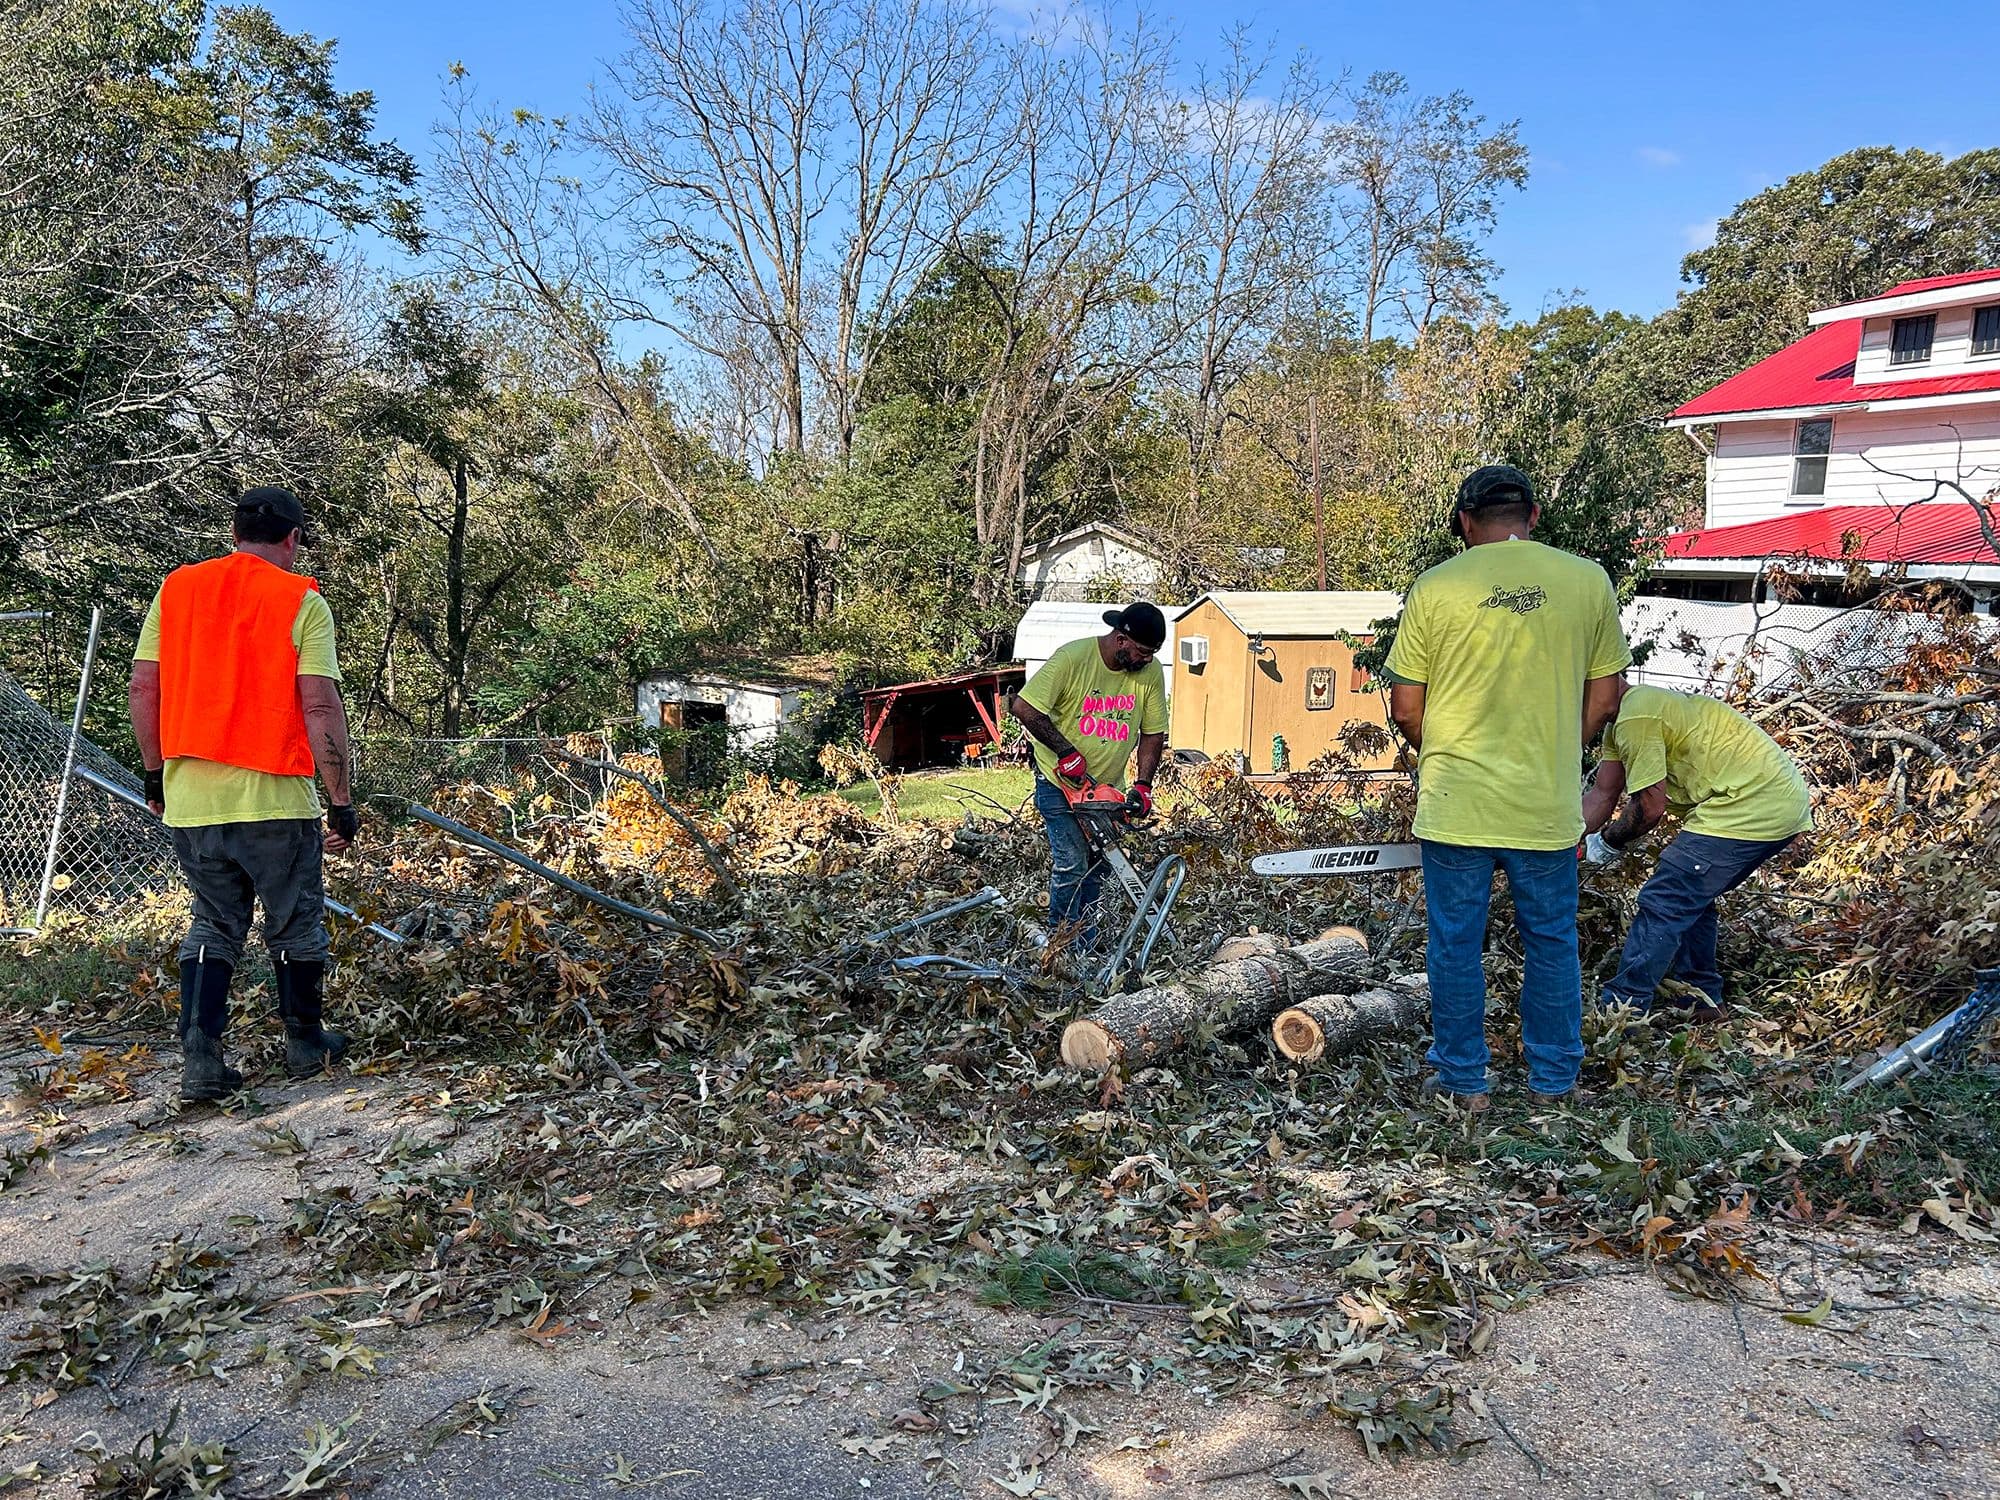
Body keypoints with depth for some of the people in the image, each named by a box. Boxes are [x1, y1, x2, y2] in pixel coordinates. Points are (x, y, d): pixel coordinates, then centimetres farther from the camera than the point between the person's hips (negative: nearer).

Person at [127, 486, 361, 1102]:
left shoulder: (176, 588, 7)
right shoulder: (302, 602, -6)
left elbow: (143, 687, 7)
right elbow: (321, 707, -12)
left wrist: (156, 773, 18)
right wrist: (341, 802, -7)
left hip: (188, 797, 4)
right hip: (272, 797, -4)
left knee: (213, 925, 17)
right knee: (295, 926, 14)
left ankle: (199, 1057, 7)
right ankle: (305, 1044, 28)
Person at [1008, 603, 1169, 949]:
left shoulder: (1151, 672, -6)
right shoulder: (1072, 658, -22)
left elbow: (1153, 733, 3)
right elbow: (1022, 707, -23)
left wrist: (1143, 783, -7)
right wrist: (1066, 751, -23)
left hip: (1109, 787, 5)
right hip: (1060, 782, -5)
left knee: (1097, 867, 10)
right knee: (1071, 865, -11)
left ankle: (1087, 948, 25)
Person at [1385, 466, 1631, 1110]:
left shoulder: (1435, 588, -7)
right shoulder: (1588, 581, -1)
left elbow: (1405, 705, -3)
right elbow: (1603, 696, 5)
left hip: (1454, 806, -2)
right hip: (1548, 808, 2)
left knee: (1455, 946, 11)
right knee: (1552, 943, 17)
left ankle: (1463, 1079, 22)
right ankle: (1554, 1078, 29)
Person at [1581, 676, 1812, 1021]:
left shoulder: (1635, 718, -18)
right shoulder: (1620, 723, 15)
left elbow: (1650, 807, -15)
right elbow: (1602, 795, 16)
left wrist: (1608, 840, 2)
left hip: (1752, 808, -11)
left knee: (1662, 903, -10)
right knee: (1691, 897, 24)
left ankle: (1620, 1010, -8)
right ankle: (1701, 999, 32)